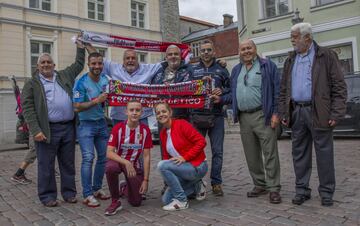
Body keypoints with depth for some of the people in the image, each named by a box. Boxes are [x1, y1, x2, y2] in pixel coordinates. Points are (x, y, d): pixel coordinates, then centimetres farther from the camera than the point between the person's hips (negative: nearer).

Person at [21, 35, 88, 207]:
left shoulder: (65, 76, 17)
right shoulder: (32, 84, 4)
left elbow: (79, 65, 31)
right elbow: (27, 108, -3)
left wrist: (80, 48, 25)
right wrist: (36, 130, -13)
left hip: (68, 127, 4)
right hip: (47, 129, -3)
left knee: (68, 164, 11)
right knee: (46, 165, 4)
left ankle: (69, 192, 22)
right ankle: (47, 196, 16)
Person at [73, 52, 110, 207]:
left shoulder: (105, 79, 4)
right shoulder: (81, 82, -14)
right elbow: (77, 107, -17)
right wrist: (96, 101, -24)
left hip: (101, 122, 6)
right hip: (86, 124, -6)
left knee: (103, 157, 9)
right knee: (88, 158, -12)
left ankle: (97, 189, 23)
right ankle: (87, 195, -5)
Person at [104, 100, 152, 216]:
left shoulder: (145, 130, -13)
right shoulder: (118, 128, -17)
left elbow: (146, 156, -10)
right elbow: (109, 153, -21)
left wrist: (145, 180, -12)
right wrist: (126, 163, -36)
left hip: (134, 164, 2)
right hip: (118, 160, -1)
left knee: (136, 202, -2)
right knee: (110, 168, -39)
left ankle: (125, 186, 32)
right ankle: (115, 201, -16)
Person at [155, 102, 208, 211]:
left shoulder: (181, 124, -14)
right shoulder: (162, 133, 8)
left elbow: (201, 141, -18)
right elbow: (166, 156, 13)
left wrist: (185, 157, -22)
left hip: (197, 166, -8)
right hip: (184, 167, 8)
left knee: (161, 165, -26)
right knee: (166, 200, 4)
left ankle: (181, 201, -13)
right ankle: (196, 186, 20)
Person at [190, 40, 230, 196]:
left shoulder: (221, 69, 13)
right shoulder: (193, 69, 12)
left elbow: (230, 88, 12)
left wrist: (222, 91, -9)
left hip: (217, 116, 0)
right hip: (197, 115, 0)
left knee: (217, 151, 3)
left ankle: (216, 183, 15)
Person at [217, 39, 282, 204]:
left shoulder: (267, 66, 2)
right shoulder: (236, 70, 18)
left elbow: (276, 91, -4)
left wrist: (275, 113, -12)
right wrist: (221, 99, 3)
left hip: (263, 116, -5)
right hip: (244, 117, 6)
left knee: (270, 154, -3)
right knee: (251, 155, 11)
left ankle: (273, 188, 6)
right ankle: (260, 185, 24)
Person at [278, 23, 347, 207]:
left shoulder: (326, 56, 0)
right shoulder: (290, 60, 15)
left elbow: (339, 87, -4)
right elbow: (284, 90, 16)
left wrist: (336, 114, -11)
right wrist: (284, 113, 8)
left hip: (319, 113, -4)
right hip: (296, 113, 5)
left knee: (324, 154, 4)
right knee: (299, 153, 9)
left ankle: (326, 192, 18)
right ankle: (301, 190, 21)